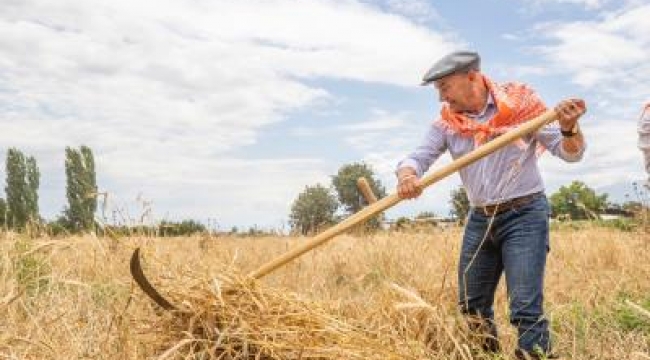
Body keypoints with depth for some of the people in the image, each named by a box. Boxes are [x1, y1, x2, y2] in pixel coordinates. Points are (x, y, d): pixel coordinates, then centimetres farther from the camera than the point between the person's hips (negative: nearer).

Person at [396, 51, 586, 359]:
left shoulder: (521, 104, -9)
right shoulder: (446, 122, 2)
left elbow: (570, 153, -6)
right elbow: (418, 156, -8)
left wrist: (568, 128, -29)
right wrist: (406, 175, -32)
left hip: (524, 215, -5)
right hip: (479, 219, 5)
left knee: (525, 308, -14)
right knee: (471, 306, 15)